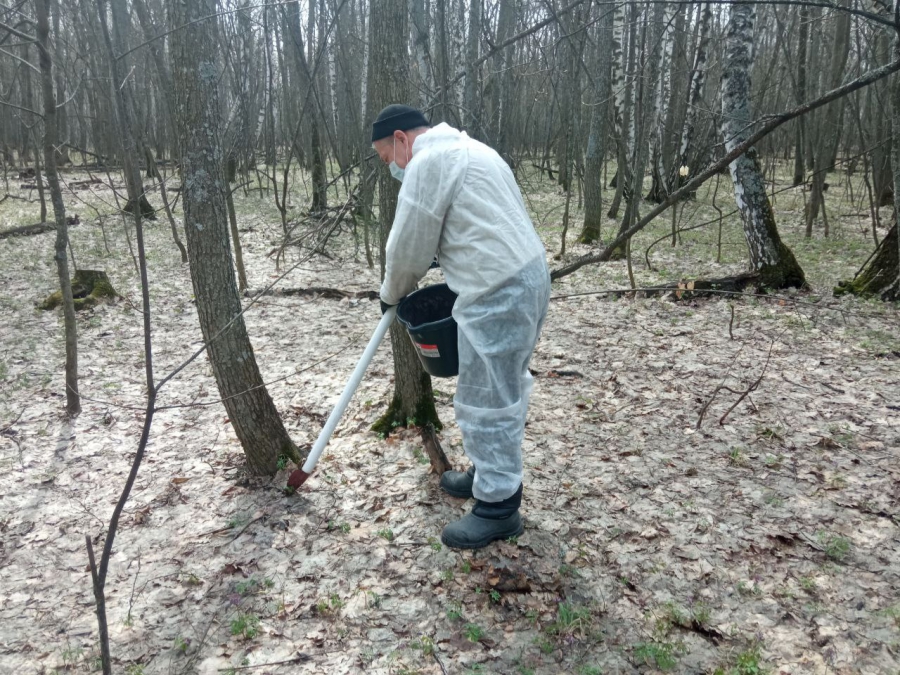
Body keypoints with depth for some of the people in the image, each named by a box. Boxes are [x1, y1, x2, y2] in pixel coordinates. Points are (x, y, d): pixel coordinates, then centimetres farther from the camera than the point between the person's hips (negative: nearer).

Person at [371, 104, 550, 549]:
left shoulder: (427, 162, -10)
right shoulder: (463, 149, 22)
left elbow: (409, 247, -7)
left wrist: (393, 293, 12)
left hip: (498, 294, -11)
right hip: (526, 277, 11)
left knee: (486, 400, -2)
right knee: (501, 391, 20)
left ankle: (497, 508, 9)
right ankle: (490, 475, 34)